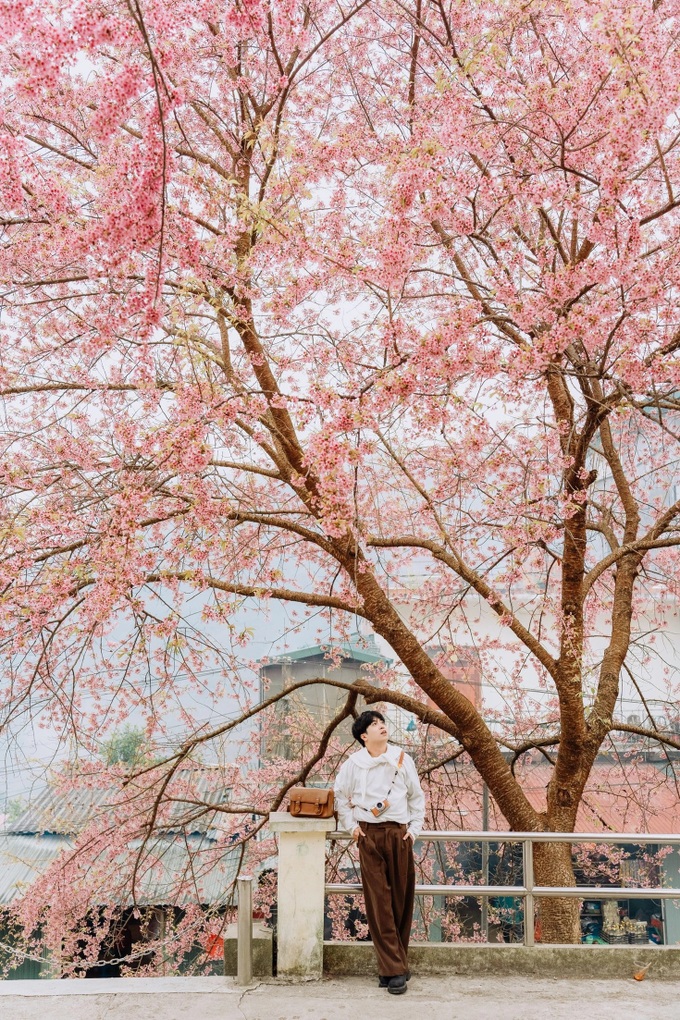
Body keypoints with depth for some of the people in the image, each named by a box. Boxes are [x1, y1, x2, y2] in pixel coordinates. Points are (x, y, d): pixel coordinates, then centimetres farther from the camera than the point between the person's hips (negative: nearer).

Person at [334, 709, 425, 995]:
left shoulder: (403, 759, 5)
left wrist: (414, 828, 6)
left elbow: (416, 796, 12)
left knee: (401, 899, 1)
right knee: (379, 901, -6)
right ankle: (394, 970, -5)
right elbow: (340, 795, 14)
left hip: (399, 834, 2)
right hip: (369, 836, -1)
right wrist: (351, 825, 6)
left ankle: (391, 965, 12)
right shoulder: (354, 763, 2)